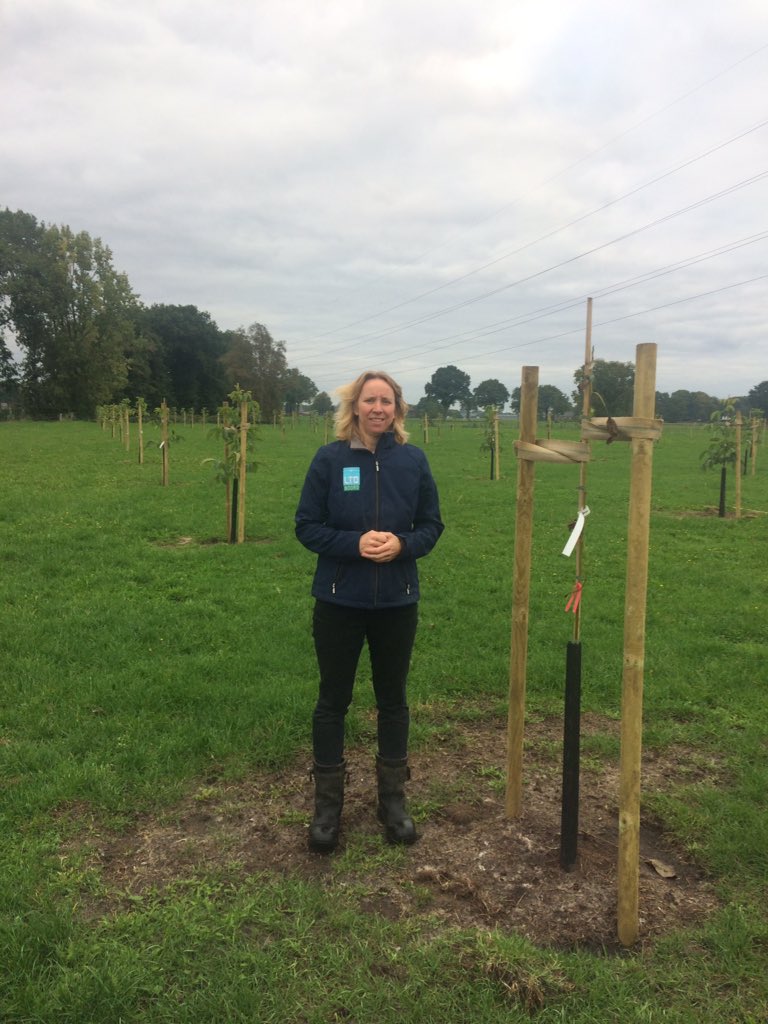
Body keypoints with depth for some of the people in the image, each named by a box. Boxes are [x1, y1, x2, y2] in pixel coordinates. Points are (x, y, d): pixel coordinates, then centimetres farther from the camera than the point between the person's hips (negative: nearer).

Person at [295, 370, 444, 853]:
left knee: (393, 699, 15)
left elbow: (432, 526, 4)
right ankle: (328, 804, 25)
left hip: (398, 603, 2)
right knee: (333, 700, 9)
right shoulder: (330, 458, -6)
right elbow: (307, 526, -5)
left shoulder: (413, 460, -1)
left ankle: (394, 798, 32)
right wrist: (354, 544, -20)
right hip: (339, 601, -1)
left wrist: (402, 544, -16)